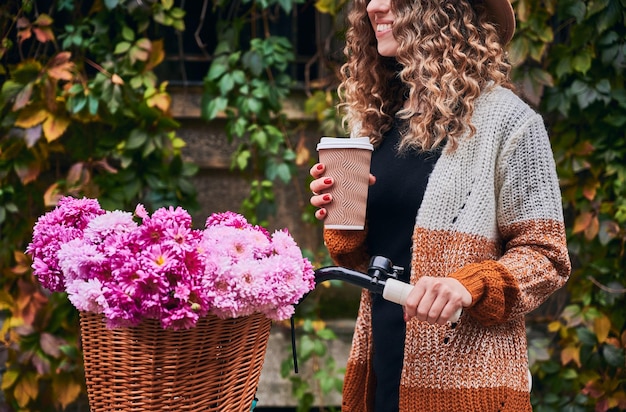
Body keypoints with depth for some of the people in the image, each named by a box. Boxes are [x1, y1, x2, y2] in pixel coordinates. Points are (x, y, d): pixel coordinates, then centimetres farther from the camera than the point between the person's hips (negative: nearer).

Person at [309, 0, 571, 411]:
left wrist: (470, 285, -24)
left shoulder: (507, 120, -9)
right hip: (380, 365, 6)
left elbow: (544, 255, -7)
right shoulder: (376, 119, 9)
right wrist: (343, 221, -4)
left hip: (464, 376, -6)